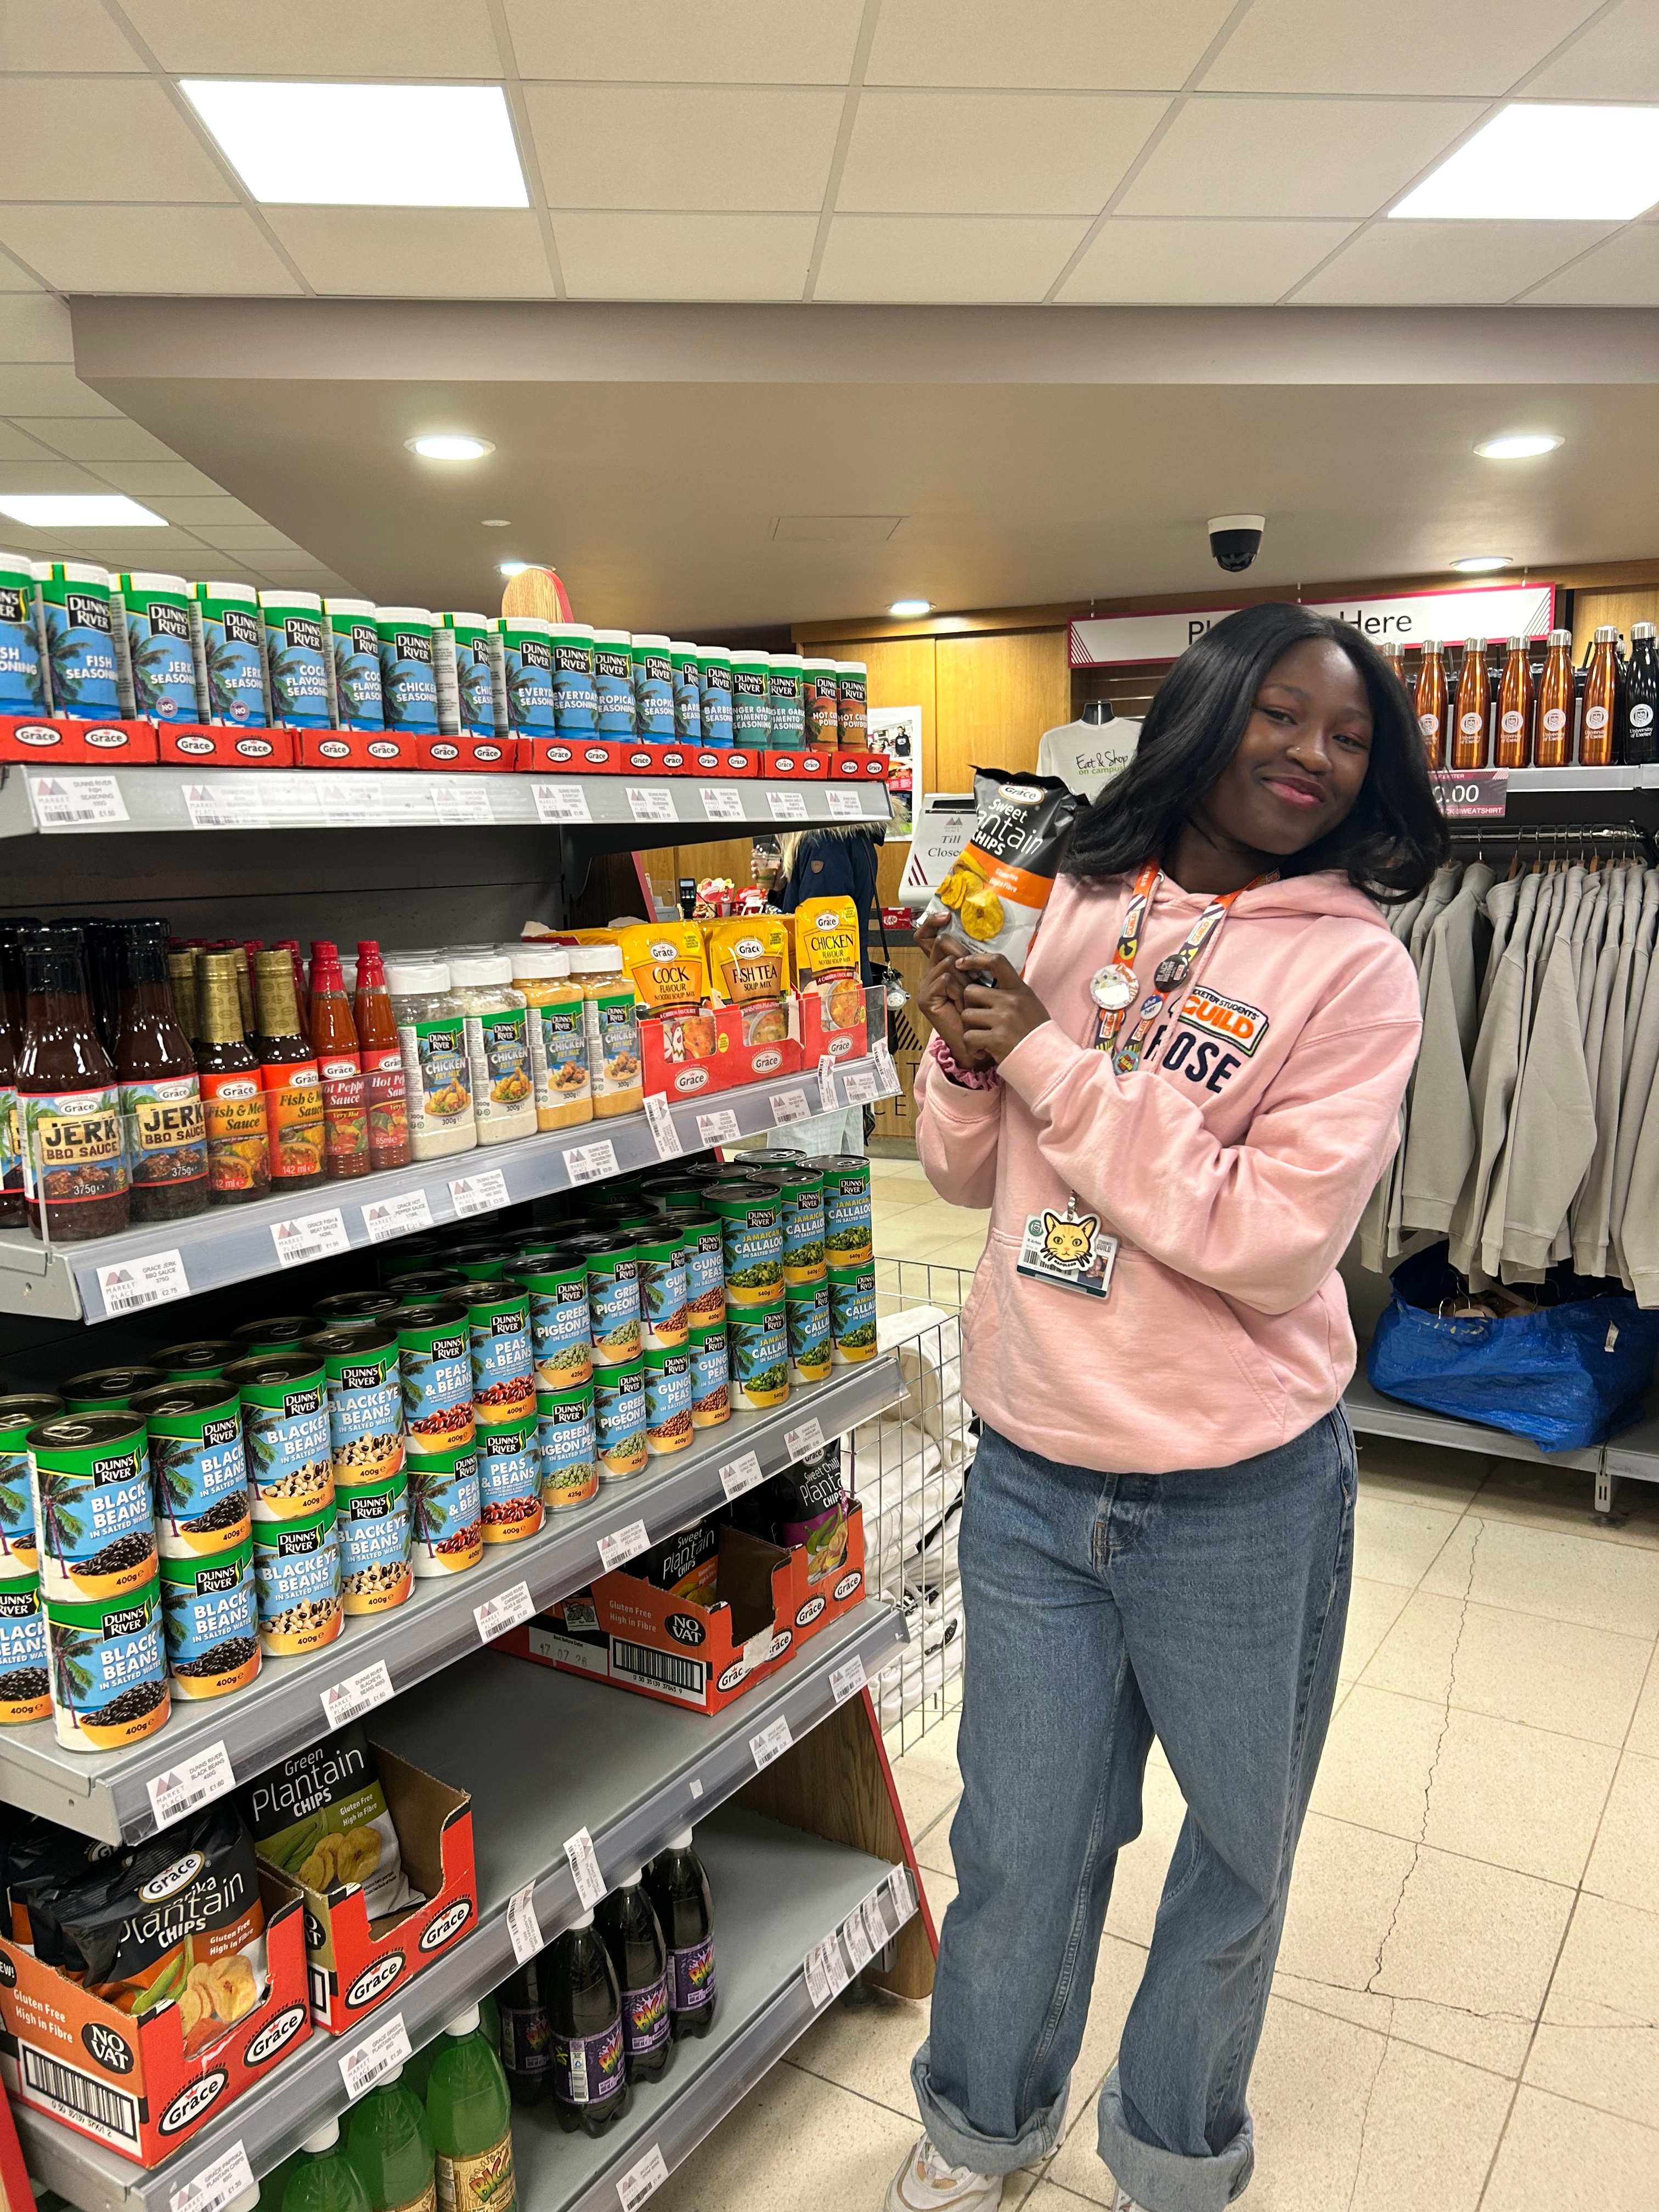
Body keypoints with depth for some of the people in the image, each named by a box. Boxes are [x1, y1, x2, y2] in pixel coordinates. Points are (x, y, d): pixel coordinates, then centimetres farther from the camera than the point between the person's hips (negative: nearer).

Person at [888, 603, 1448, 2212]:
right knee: (1019, 1849, 18)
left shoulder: (1353, 969, -9)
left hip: (1241, 1503, -2)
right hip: (1029, 1476, 2)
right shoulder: (1071, 911, 1)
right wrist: (964, 1058, -13)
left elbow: (1271, 1241, -21)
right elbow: (973, 1174, 8)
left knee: (1237, 1855, 21)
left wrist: (1056, 1062, -20)